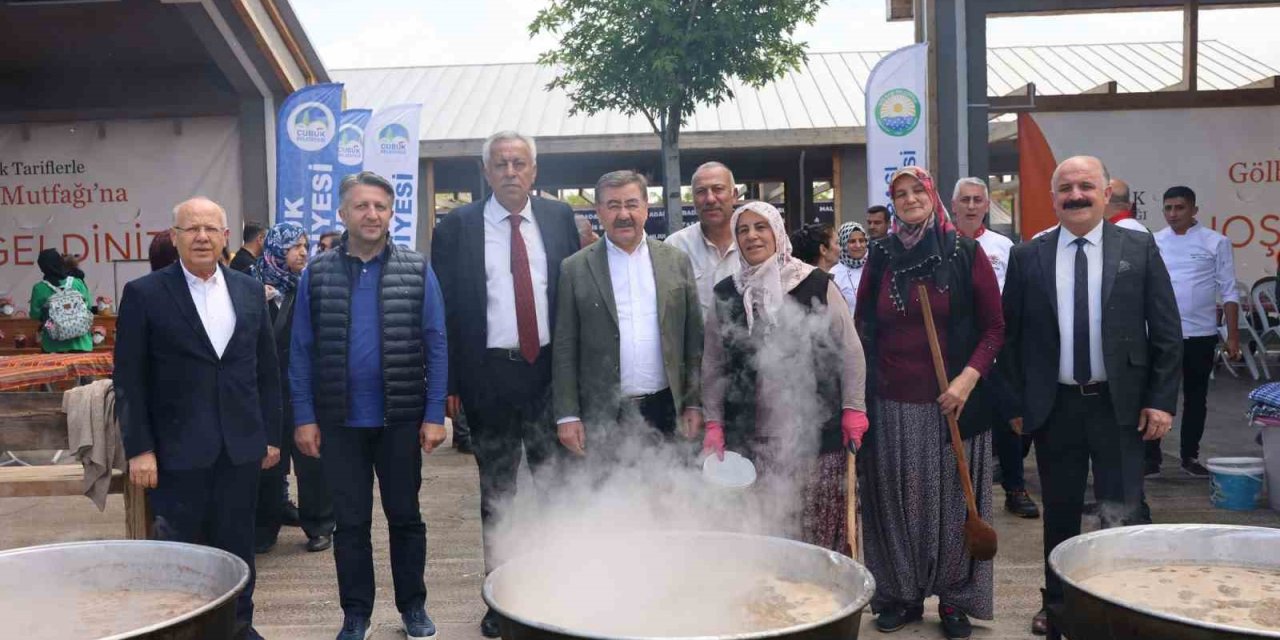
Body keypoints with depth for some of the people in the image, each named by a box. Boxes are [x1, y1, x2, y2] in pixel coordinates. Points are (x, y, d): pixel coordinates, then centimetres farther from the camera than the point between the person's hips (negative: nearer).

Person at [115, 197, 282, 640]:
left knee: (238, 544, 13)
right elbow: (129, 379, -5)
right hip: (178, 448, -3)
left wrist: (272, 434, 8)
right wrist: (139, 449, -9)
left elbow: (267, 369, 10)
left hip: (241, 446, 3)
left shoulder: (250, 291, 7)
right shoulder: (144, 294, -4)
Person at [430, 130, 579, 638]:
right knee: (496, 493, 10)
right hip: (488, 373, -1)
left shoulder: (559, 218, 5)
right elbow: (444, 307, -1)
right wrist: (448, 381, -5)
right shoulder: (457, 227, -1)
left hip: (550, 370, 1)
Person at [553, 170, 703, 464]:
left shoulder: (676, 261, 7)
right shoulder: (575, 268, 2)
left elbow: (694, 338, 8)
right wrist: (567, 415, -4)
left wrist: (695, 404, 4)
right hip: (603, 416, -1)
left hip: (665, 409, 2)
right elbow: (564, 349, 1)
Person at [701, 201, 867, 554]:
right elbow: (712, 363, 11)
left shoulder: (816, 284, -1)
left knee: (819, 527, 1)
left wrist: (853, 409, 1)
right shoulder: (726, 293, 7)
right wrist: (714, 423, 8)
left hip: (815, 430, -1)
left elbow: (850, 349, 4)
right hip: (750, 436, 2)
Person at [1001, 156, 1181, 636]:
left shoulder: (1139, 249, 0)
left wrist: (1161, 400, -5)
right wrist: (1015, 402, 1)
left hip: (1120, 406, -1)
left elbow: (1166, 331, 1)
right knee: (1060, 512, 14)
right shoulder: (1027, 257, 1)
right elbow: (1011, 334, 4)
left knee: (1120, 516, 0)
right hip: (1054, 407, 1)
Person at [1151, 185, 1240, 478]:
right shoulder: (1153, 243, 3)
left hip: (1200, 334, 0)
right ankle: (1150, 457, 9)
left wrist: (1233, 336, -4)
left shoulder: (1216, 242, 0)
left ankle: (1190, 456, 23)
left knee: (1195, 398, 11)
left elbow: (1229, 292, 0)